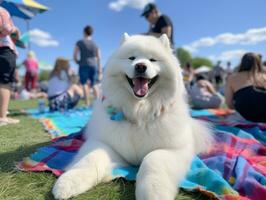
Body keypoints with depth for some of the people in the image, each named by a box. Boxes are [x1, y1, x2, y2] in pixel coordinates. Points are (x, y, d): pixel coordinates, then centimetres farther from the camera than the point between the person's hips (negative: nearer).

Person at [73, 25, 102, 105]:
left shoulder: (80, 42, 2)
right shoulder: (95, 45, 12)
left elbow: (75, 56, 0)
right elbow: (99, 59, 8)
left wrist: (78, 63, 19)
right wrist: (100, 71, 10)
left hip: (84, 66, -4)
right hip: (93, 66, 4)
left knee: (84, 84, -2)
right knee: (93, 85, 12)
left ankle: (87, 103, -10)